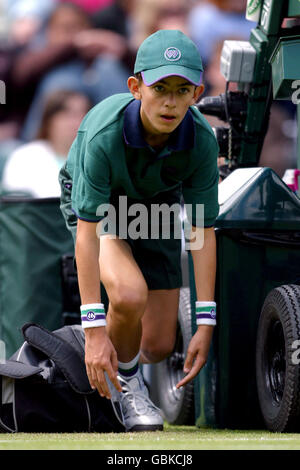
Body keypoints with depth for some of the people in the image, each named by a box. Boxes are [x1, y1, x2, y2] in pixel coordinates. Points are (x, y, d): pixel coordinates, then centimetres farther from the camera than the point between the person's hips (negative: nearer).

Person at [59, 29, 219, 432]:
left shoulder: (201, 139, -29)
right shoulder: (104, 133, -38)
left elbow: (202, 233, -21)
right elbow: (88, 234, -36)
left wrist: (205, 324, -23)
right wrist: (94, 331, -39)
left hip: (156, 203, 4)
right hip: (93, 201, -4)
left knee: (158, 347, 1)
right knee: (130, 294, -33)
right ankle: (124, 383, -4)